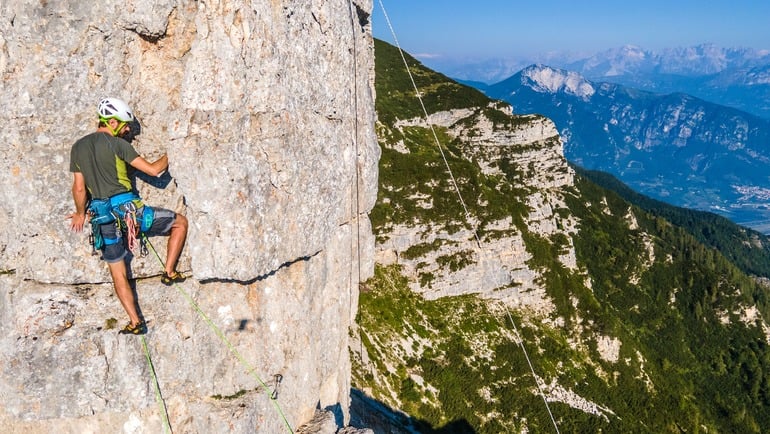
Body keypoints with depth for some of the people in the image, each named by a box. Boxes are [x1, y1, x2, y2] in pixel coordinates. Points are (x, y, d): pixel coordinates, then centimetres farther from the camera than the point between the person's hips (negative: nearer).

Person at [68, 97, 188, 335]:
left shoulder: (78, 147, 10)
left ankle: (135, 322, 15)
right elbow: (153, 170, -6)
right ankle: (169, 272, 11)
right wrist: (170, 155, 11)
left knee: (118, 272, 15)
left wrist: (80, 213, 25)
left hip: (102, 216, 6)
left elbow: (79, 188, 10)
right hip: (128, 208, -5)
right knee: (180, 222, 14)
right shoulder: (117, 144, -6)